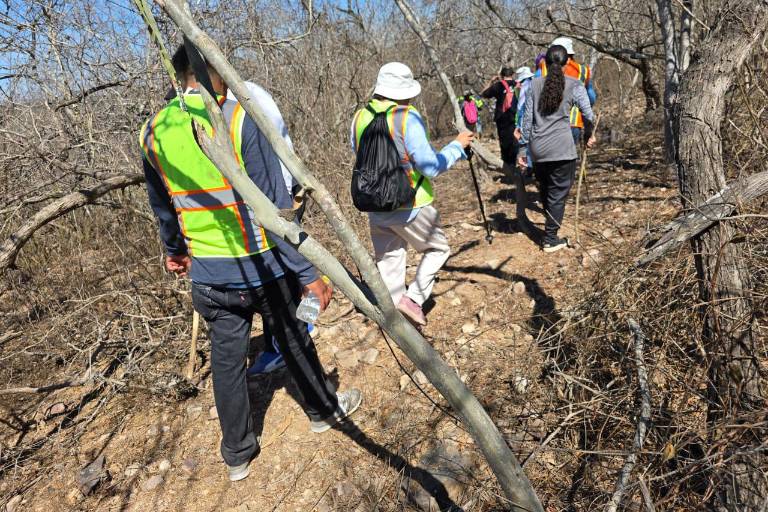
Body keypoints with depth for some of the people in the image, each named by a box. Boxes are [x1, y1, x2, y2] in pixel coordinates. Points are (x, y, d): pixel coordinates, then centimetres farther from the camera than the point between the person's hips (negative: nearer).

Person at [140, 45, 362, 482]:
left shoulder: (153, 131, 2)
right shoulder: (242, 118, -15)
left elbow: (162, 207, 16)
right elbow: (274, 208, -21)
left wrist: (175, 250, 33)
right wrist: (308, 272, -16)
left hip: (208, 275, 4)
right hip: (262, 267, -4)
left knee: (227, 361, 17)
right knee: (294, 343, 18)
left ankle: (237, 455, 35)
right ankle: (324, 409, 42)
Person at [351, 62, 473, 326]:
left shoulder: (360, 117, 3)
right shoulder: (408, 118, -16)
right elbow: (431, 166, -17)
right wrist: (457, 145, -3)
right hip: (409, 206, -5)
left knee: (388, 261, 15)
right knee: (438, 248, 16)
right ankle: (414, 298, 4)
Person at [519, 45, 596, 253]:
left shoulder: (535, 84, 7)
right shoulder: (574, 86, -1)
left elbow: (527, 118, 6)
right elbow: (588, 115, -4)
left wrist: (524, 147, 10)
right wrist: (590, 135, 16)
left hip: (538, 149, 4)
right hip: (562, 149, -3)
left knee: (545, 192, 18)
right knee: (558, 194, 5)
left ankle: (551, 230, 33)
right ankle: (551, 240, 8)